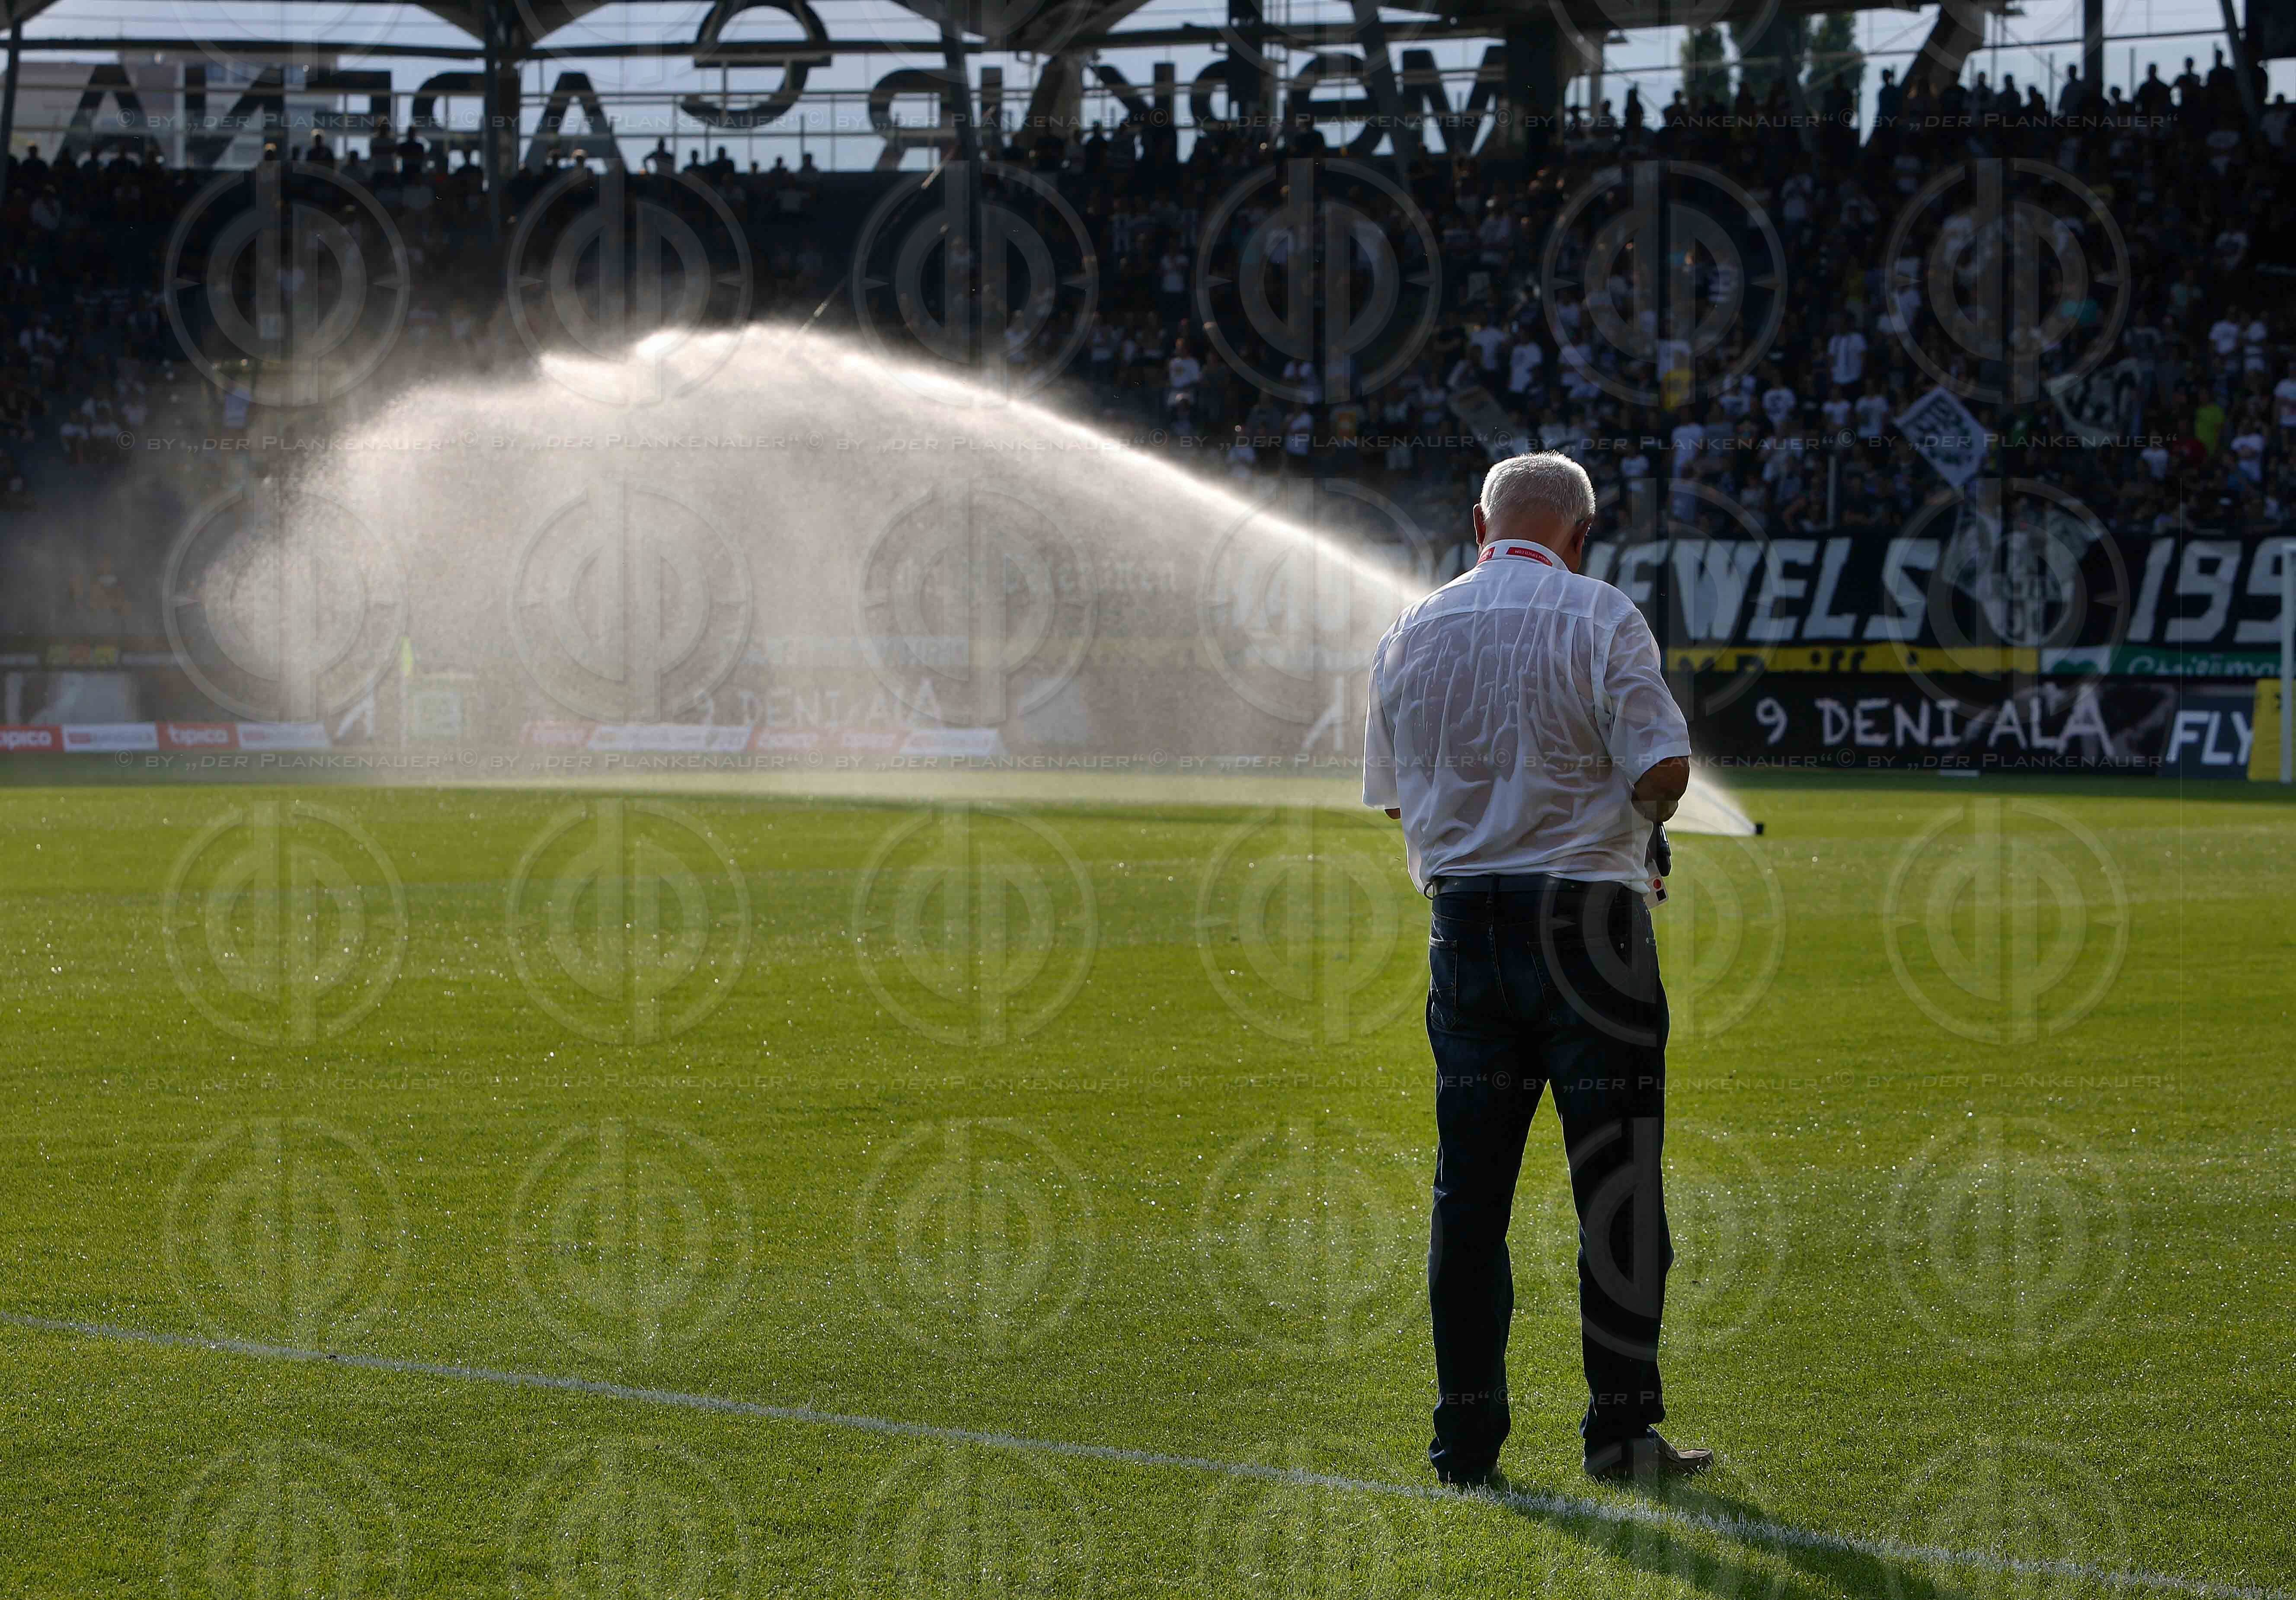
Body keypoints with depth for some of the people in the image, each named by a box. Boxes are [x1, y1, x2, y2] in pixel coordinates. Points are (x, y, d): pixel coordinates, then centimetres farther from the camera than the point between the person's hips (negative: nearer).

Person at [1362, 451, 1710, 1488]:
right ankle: (1620, 1430, -1)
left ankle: (1466, 1438, 8)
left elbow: (1398, 799, 13)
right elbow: (1664, 768, -13)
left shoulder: (1410, 635, 9)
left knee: (1468, 1191, 8)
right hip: (1588, 923, -4)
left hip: (1462, 923, 4)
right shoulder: (1598, 619, -6)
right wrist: (1633, 826, 7)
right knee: (1617, 1184, 1)